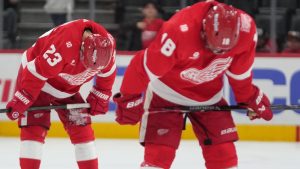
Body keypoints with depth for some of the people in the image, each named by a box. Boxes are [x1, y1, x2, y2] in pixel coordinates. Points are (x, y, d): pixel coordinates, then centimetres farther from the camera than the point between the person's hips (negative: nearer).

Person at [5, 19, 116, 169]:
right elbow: (37, 72, -34)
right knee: (34, 128, -16)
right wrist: (20, 102, -28)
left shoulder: (106, 43, -19)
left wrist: (100, 97, 6)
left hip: (67, 88, 6)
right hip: (33, 76, -6)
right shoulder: (65, 44, -40)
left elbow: (107, 72, 4)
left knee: (81, 127, 2)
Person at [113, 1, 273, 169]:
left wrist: (249, 98, 9)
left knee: (224, 151, 1)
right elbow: (146, 66, -24)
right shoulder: (180, 29, -37)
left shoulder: (246, 29, -23)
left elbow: (239, 71, -2)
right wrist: (129, 98, -14)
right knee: (159, 152, -12)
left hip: (209, 94, 4)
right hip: (167, 92, -4)